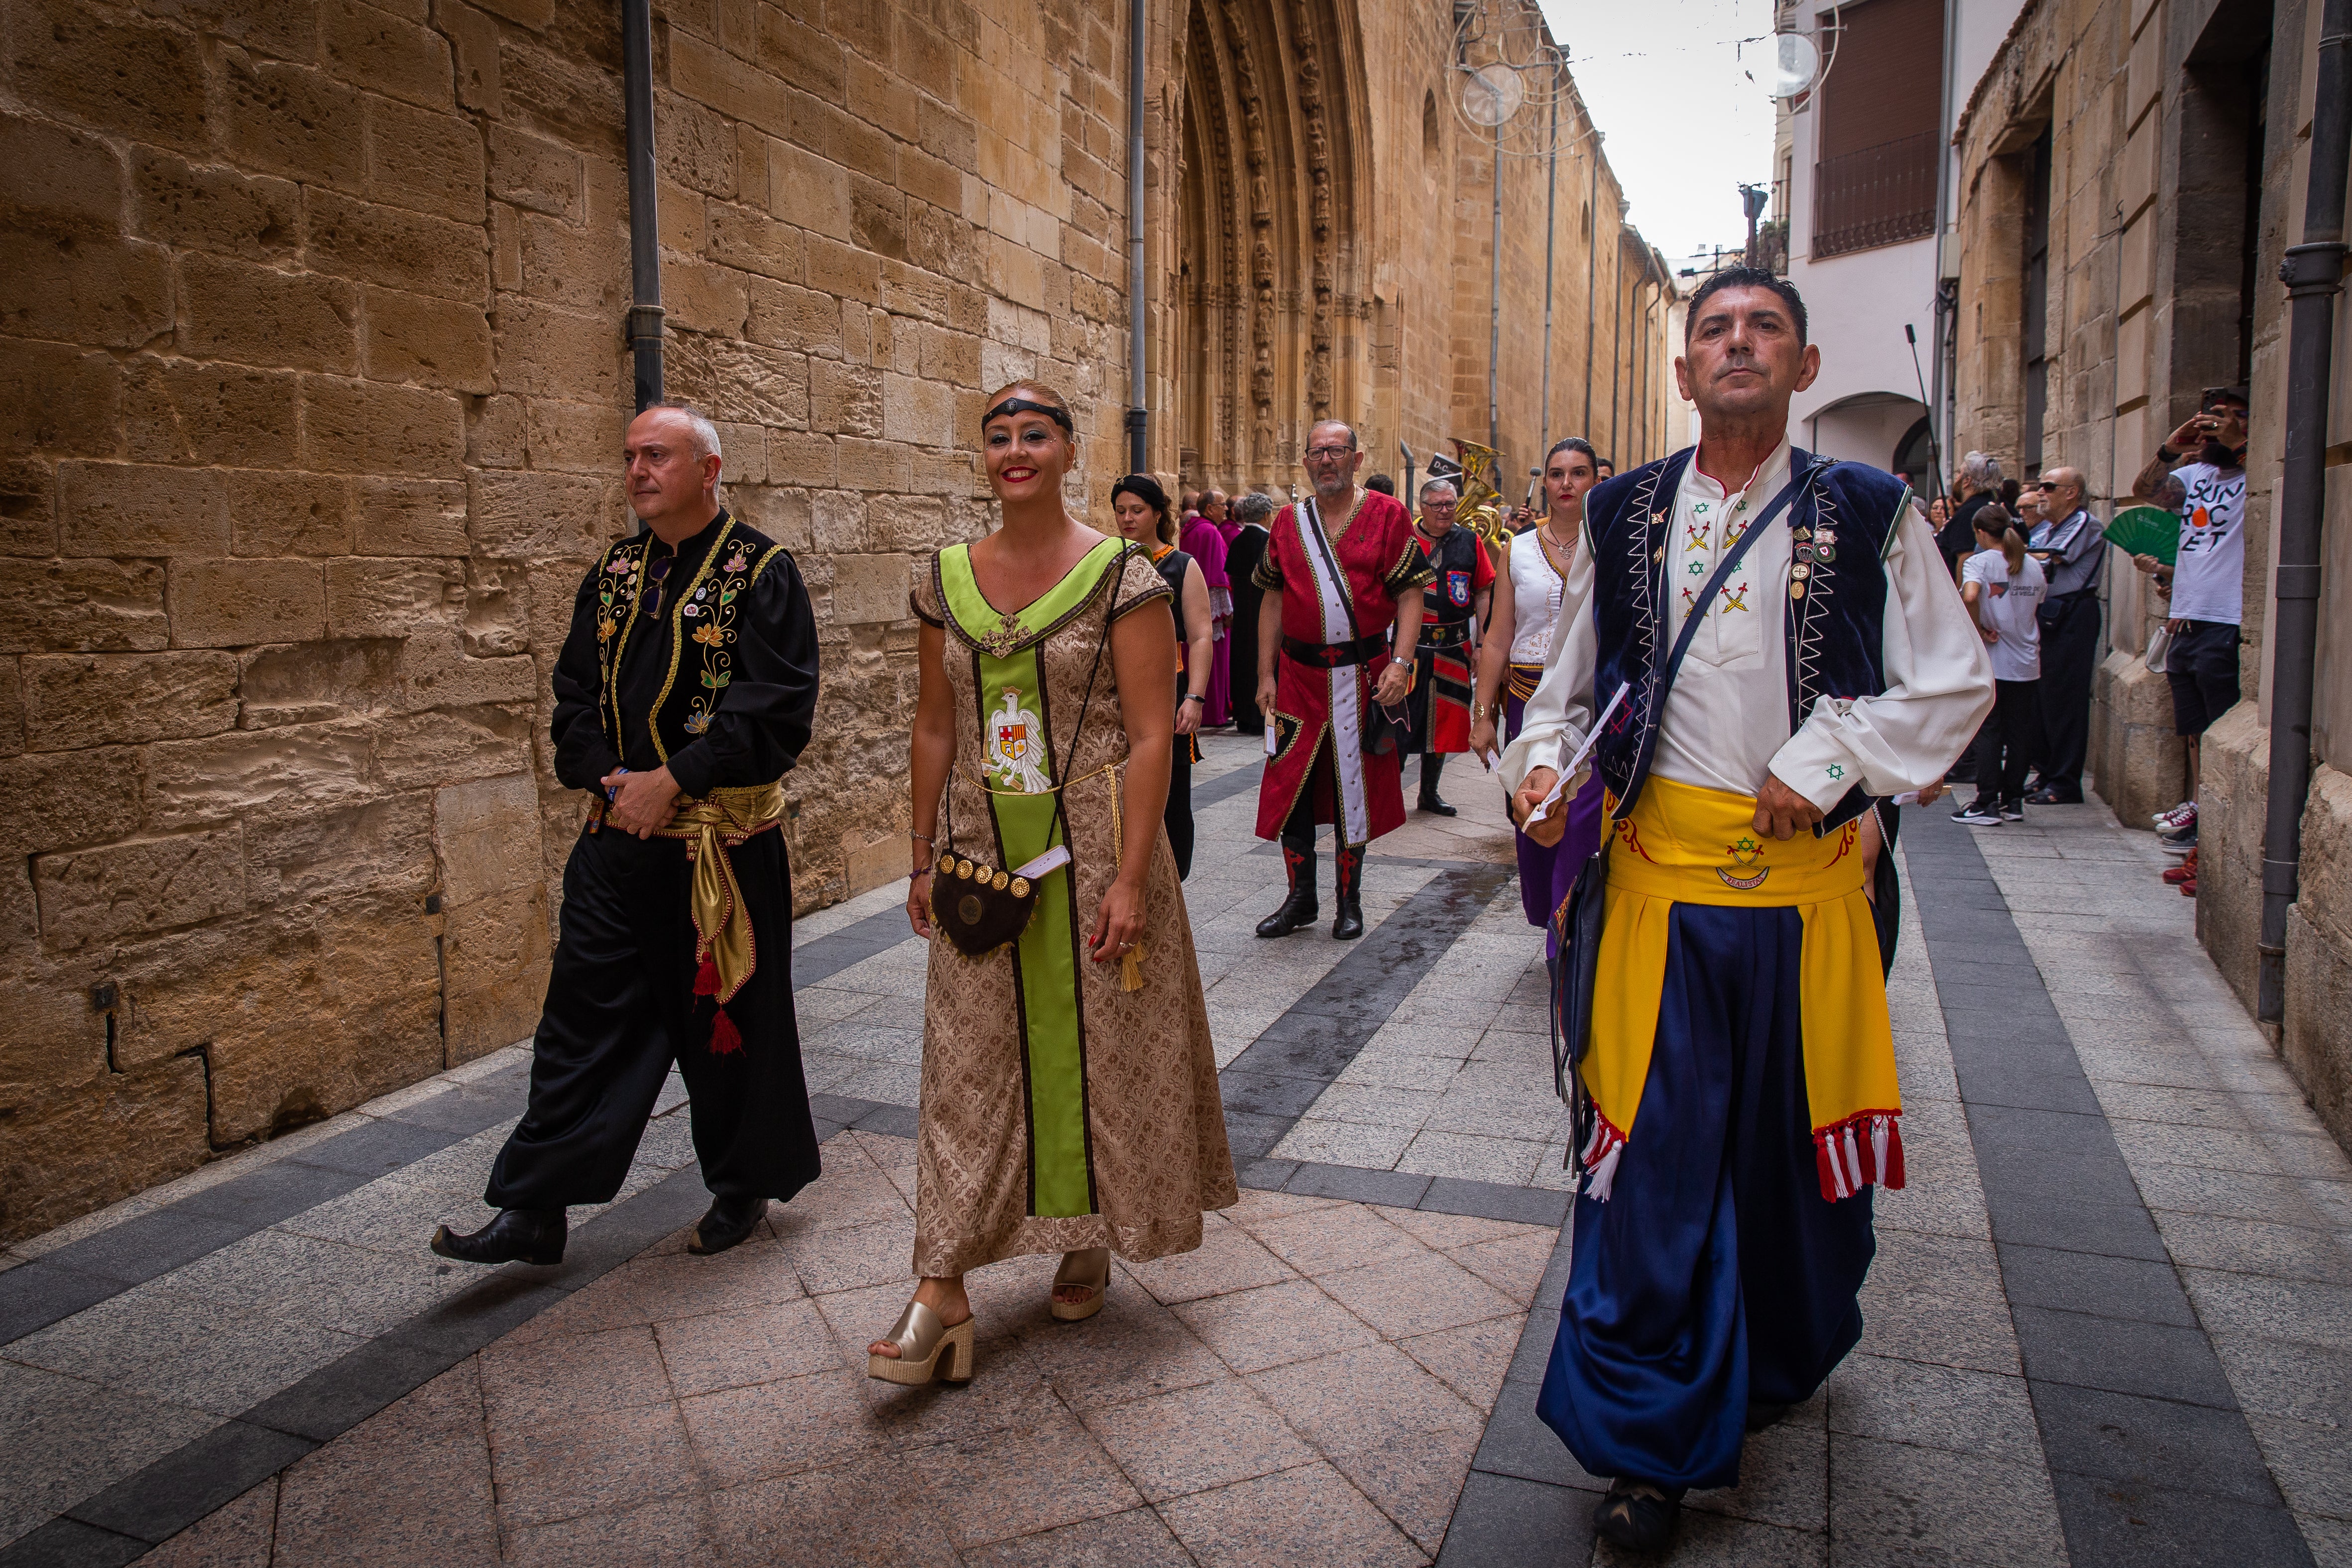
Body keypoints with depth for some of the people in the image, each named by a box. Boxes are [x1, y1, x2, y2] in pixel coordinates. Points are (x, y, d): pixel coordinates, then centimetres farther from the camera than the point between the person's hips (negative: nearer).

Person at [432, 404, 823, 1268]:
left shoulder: (761, 571, -8)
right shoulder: (614, 572, 10)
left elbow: (777, 707, -16)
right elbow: (575, 693, 11)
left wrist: (671, 782, -18)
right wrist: (610, 777, -7)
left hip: (724, 841, -5)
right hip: (616, 840, 5)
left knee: (726, 1019, 8)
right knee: (584, 1015, 7)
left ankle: (745, 1185, 28)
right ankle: (535, 1209, 15)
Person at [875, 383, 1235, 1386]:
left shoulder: (1121, 576, -7)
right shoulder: (946, 579, 6)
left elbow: (1150, 736, -11)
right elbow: (935, 726, 11)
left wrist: (1131, 879, -16)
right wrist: (924, 859, 8)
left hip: (1091, 856, -3)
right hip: (983, 862, 4)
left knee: (1095, 1049, 8)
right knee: (968, 1062, 4)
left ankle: (1088, 1244, 31)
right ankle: (943, 1293, 9)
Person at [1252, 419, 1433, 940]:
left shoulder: (1387, 516, -1)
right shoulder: (1288, 521, 7)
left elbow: (1410, 594, -5)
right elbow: (1273, 600, 9)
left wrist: (1400, 662, -15)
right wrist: (1266, 674, 4)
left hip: (1363, 675, -2)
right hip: (1300, 674, 3)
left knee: (1354, 786, 7)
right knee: (1292, 785, 4)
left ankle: (1349, 902, 21)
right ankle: (1300, 899, 19)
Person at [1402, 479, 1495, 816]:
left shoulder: (1470, 542, 5)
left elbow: (1483, 592, 9)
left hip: (1453, 646, 3)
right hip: (1410, 645, -3)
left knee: (1444, 720, 11)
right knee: (1401, 716, -2)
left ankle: (1430, 793, 25)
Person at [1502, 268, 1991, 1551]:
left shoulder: (1868, 516, 1)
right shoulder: (1623, 515, 6)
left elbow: (1958, 683, 1)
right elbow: (1569, 683, 13)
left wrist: (1824, 761, -11)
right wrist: (1543, 762, -7)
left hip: (1804, 875, 0)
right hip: (1661, 866, 0)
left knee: (1794, 1139, 14)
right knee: (1650, 1150, -1)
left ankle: (1779, 1362, 41)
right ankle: (1649, 1441, 12)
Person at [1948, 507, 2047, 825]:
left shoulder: (1979, 562, -9)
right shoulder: (2034, 565, 9)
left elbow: (1969, 597, -28)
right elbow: (2037, 609, 14)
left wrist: (1980, 630, -16)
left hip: (1992, 659, -5)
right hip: (2026, 661, 5)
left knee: (1988, 731, -1)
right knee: (2019, 731, 10)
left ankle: (1988, 804, -2)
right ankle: (2014, 801, 15)